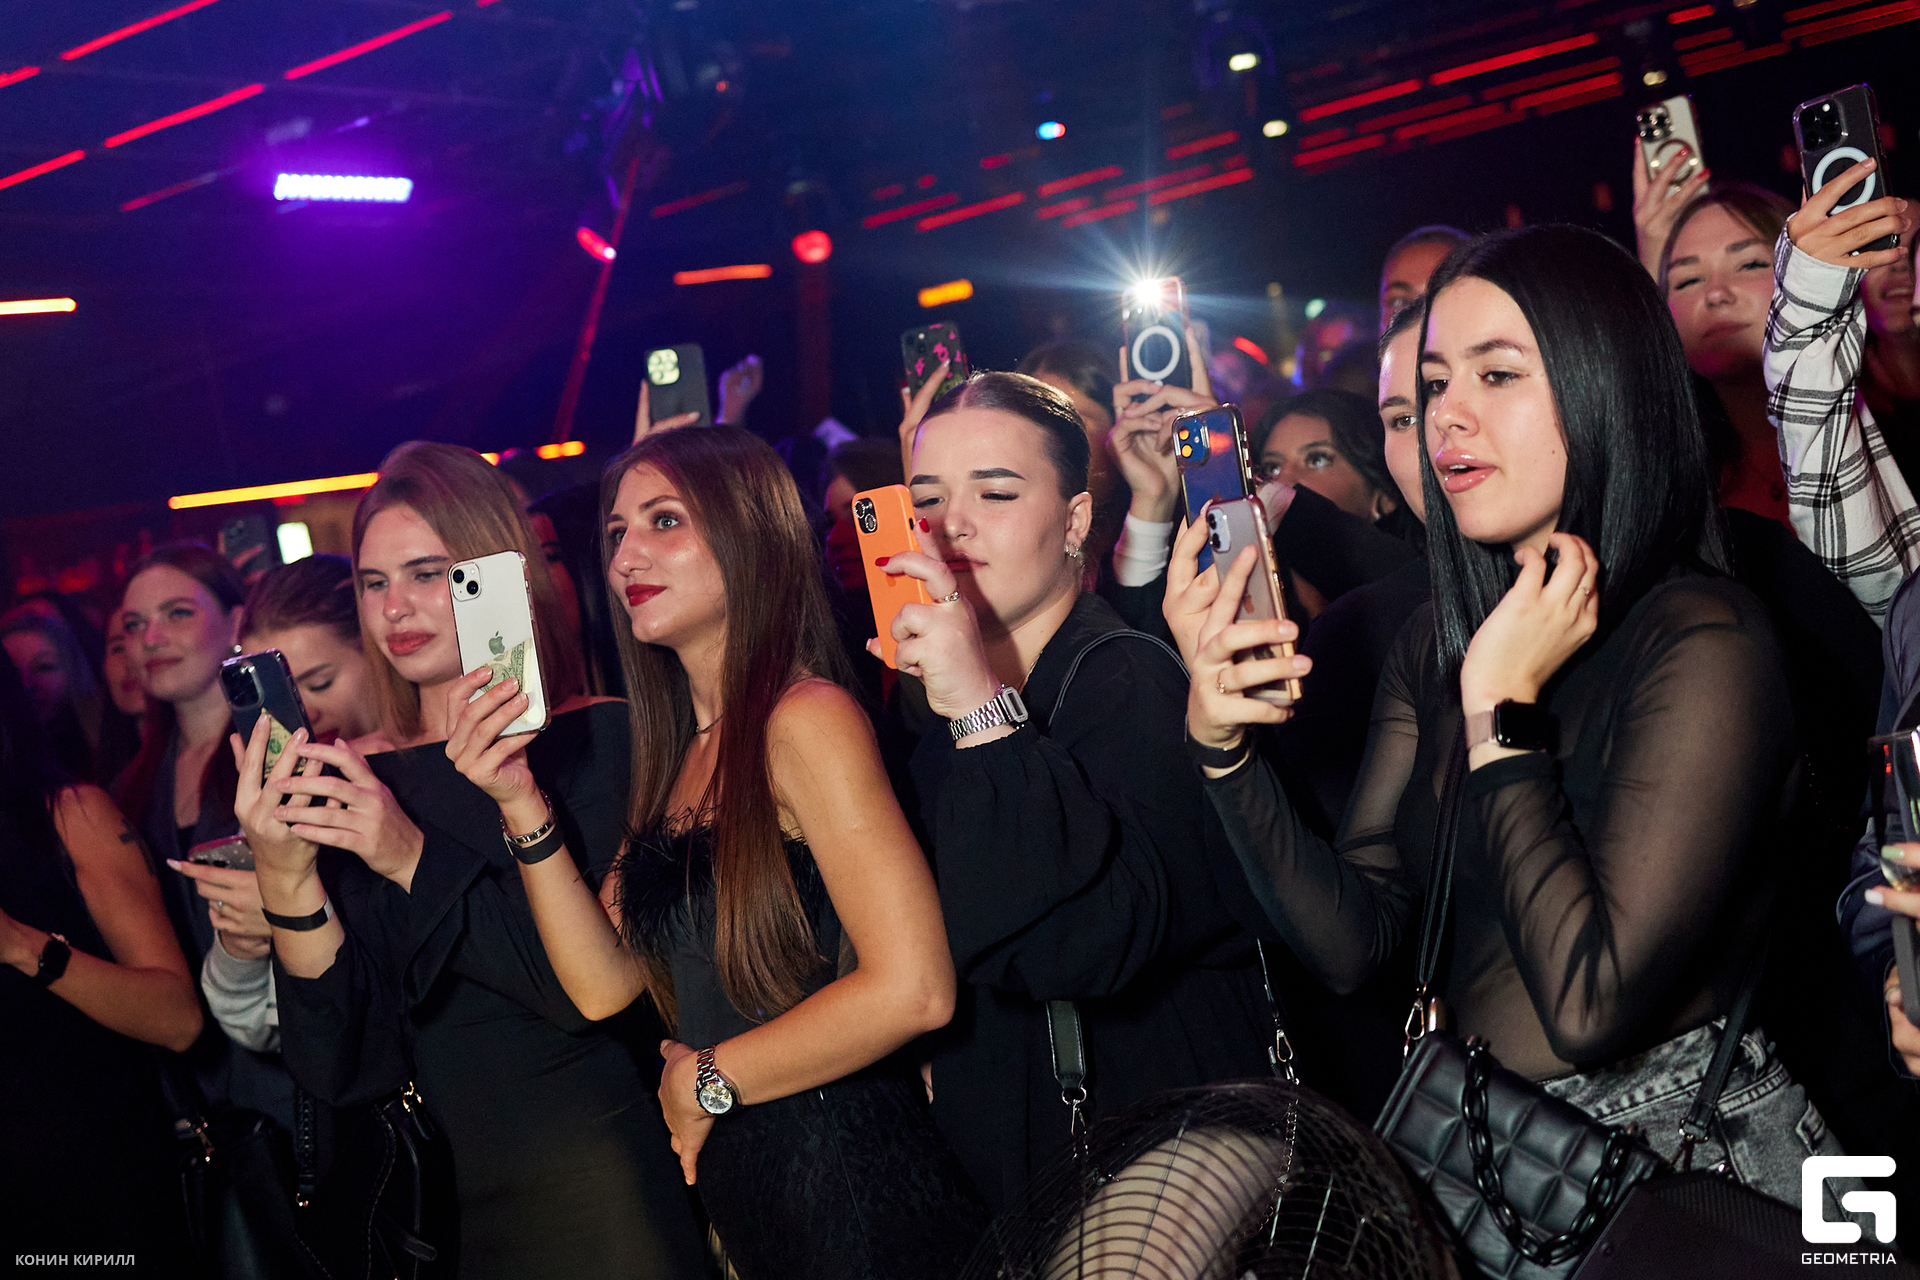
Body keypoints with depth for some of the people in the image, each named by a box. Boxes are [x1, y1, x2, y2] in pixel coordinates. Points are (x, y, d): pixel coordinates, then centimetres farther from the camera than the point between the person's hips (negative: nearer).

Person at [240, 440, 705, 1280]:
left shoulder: (595, 739, -9)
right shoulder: (355, 779, 1)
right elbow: (347, 1068, -3)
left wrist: (415, 861, -23)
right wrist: (288, 883, -17)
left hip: (602, 1176, -4)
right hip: (460, 1201, 4)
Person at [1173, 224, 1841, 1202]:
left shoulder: (1701, 644, -17)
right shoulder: (1436, 644, 3)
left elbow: (1589, 1006, -23)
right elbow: (1352, 942, -2)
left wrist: (1502, 709, -20)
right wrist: (1219, 740, -14)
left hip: (1678, 1154, -5)